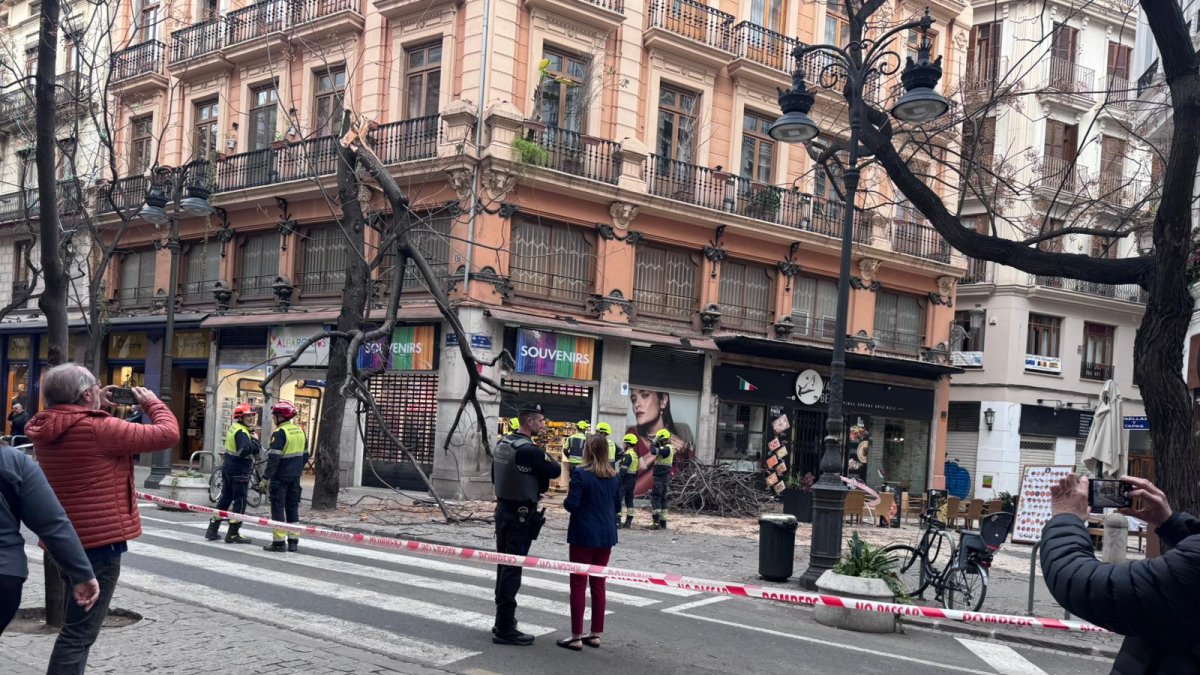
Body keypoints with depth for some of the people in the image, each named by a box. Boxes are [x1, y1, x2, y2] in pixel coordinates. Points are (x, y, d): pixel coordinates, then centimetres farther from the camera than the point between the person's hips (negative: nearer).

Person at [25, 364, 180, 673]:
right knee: (79, 632, -5)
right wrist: (153, 402, 2)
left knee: (77, 624, 25)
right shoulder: (97, 428, -20)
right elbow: (167, 433, -15)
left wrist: (99, 408, 15)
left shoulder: (43, 428, 3)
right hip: (99, 540, -9)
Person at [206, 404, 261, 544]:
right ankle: (233, 534, 1)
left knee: (225, 498, 17)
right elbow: (245, 450, -31)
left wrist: (256, 448, 0)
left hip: (228, 468, 10)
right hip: (239, 472, -10)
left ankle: (212, 530, 22)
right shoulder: (242, 432, -17)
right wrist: (255, 440, -18)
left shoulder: (233, 428, 14)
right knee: (240, 502, -2)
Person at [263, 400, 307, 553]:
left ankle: (278, 542, -1)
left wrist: (267, 476, -15)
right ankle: (293, 541, 14)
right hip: (295, 477, 7)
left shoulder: (280, 433, -15)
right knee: (293, 507, 12)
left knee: (278, 508, -1)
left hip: (280, 477, -7)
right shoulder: (300, 431, 10)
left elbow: (274, 458, -19)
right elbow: (305, 455, 16)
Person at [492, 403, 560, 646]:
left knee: (504, 566, 16)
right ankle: (505, 629, -2)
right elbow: (554, 472, -10)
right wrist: (549, 459, 10)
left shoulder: (502, 444, 8)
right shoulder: (529, 450, -20)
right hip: (521, 515, -9)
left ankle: (503, 619, 27)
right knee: (513, 569, -5)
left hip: (503, 509, 9)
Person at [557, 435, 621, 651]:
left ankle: (576, 637, 2)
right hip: (606, 536, 6)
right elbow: (617, 506, 12)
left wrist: (567, 496, 2)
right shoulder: (614, 477, 5)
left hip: (584, 536, -6)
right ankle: (596, 634, 17)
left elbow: (571, 505, -18)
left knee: (579, 585, 0)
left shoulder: (580, 474, -14)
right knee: (598, 584, 12)